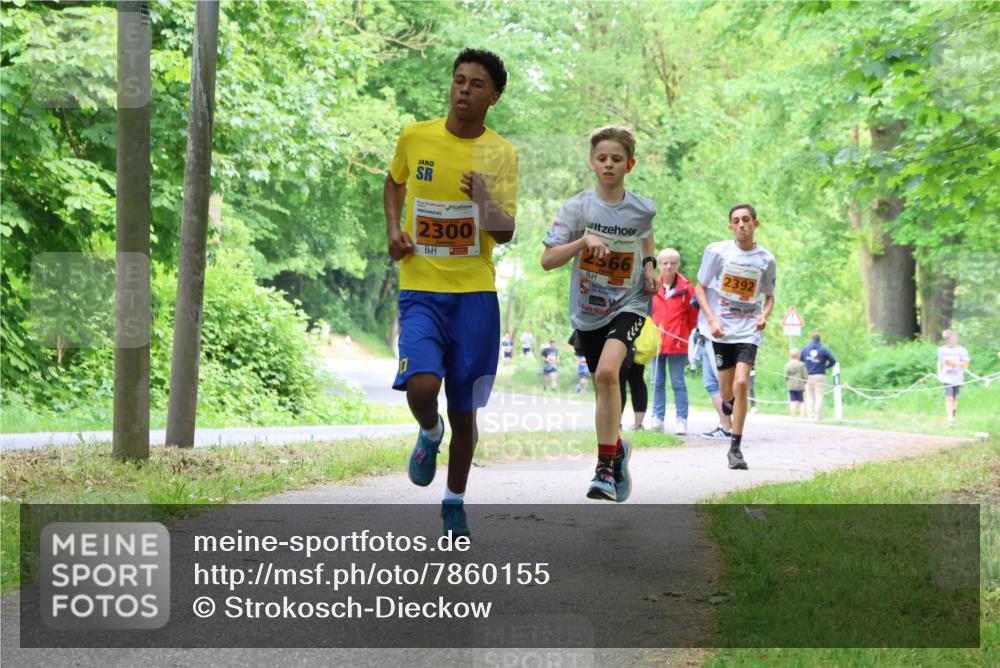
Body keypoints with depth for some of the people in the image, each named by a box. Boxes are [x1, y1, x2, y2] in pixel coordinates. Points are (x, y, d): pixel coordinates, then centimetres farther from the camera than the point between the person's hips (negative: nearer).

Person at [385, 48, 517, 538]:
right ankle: (430, 435, 12)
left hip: (475, 294, 0)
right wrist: (393, 229, 6)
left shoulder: (500, 153, -2)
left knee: (465, 410, 7)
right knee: (421, 387, -23)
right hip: (421, 290, 0)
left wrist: (487, 202, -27)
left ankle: (454, 503, 27)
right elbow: (395, 180, 22)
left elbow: (505, 234, -6)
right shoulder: (415, 137, 1)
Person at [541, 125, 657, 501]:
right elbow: (547, 260, -16)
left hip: (629, 304, -2)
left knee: (607, 371, -26)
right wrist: (584, 240, -29)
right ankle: (617, 448, 42)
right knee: (603, 388, 13)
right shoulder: (577, 207, -10)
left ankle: (606, 467, -22)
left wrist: (649, 264, 6)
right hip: (588, 311, 2)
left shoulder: (643, 209, -5)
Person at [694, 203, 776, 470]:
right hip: (721, 329, 0)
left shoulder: (766, 260, 3)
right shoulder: (717, 251, -2)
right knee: (727, 392, 2)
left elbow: (769, 296, 16)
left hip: (748, 330, 0)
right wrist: (711, 320, -9)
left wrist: (764, 315, -5)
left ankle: (735, 448, -10)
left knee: (741, 383, -17)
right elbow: (700, 288, 3)